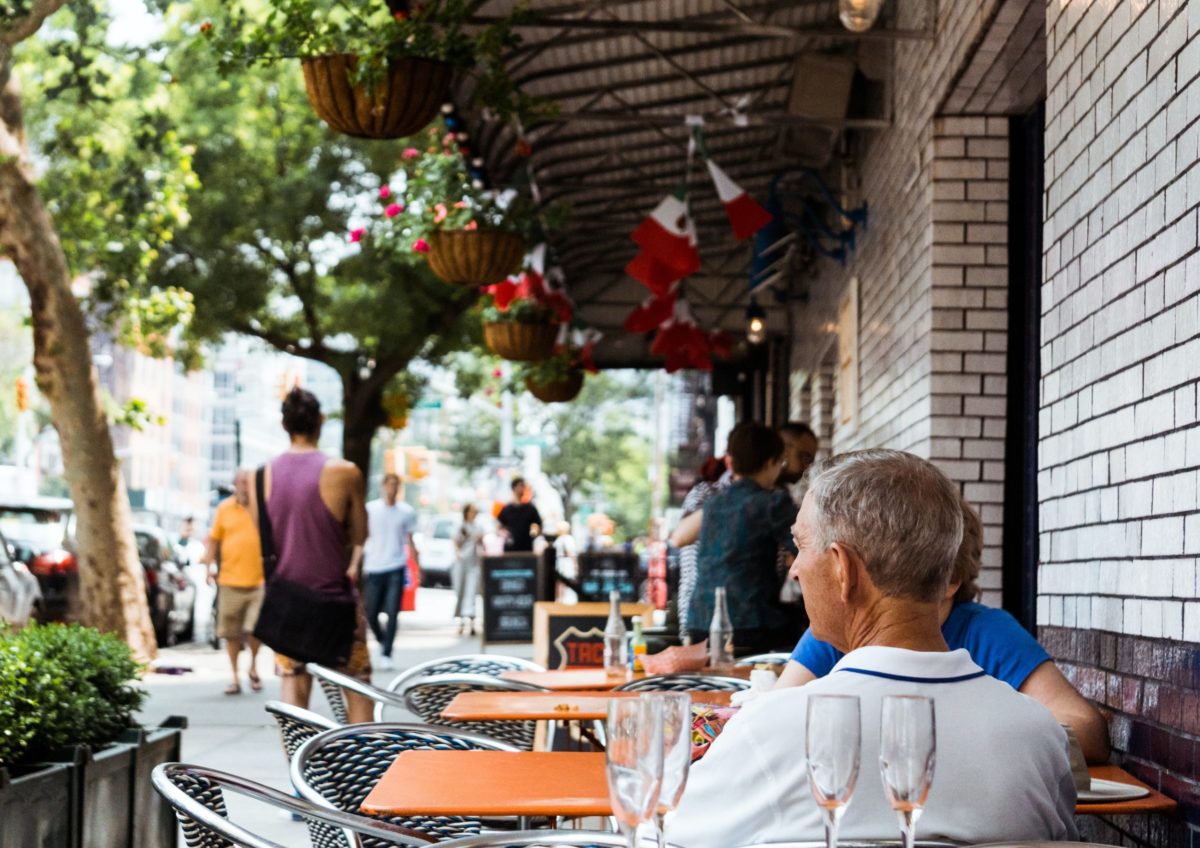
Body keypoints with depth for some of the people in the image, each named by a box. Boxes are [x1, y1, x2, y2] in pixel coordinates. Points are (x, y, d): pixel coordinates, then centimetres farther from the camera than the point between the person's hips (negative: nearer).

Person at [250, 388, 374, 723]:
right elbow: (360, 535, -2)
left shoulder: (263, 475, -2)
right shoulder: (345, 473, -12)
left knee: (293, 684, 10)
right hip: (334, 595, -3)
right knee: (357, 687, 8)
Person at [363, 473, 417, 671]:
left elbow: (409, 541, 11)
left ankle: (386, 654, -2)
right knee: (371, 614, 3)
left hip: (396, 568, -1)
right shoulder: (370, 509, 3)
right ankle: (382, 641, 31)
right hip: (374, 568, 1)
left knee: (392, 613, -9)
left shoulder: (407, 512, 4)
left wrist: (418, 568, 9)